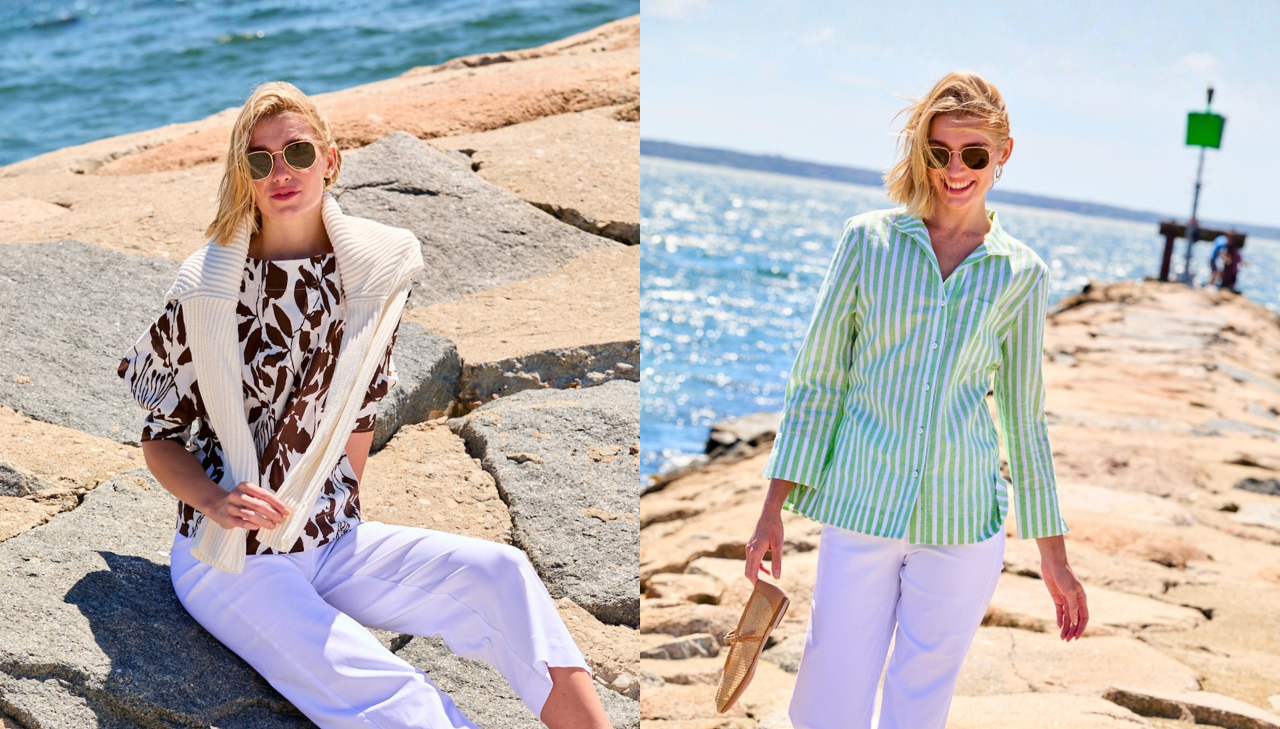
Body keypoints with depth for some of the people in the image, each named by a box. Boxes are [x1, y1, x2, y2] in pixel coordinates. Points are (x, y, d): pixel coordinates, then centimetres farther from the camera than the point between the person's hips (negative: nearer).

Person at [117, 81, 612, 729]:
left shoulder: (372, 272, 0)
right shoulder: (206, 288, -10)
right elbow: (160, 438, -2)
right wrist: (217, 502, -20)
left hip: (332, 540, 4)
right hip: (232, 558, -4)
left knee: (499, 572, -19)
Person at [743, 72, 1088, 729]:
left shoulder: (1022, 274, 5)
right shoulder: (867, 240, 2)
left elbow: (1025, 417, 11)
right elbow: (816, 380, 4)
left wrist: (1054, 555, 12)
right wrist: (772, 511, 1)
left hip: (965, 526, 1)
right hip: (860, 509, -1)